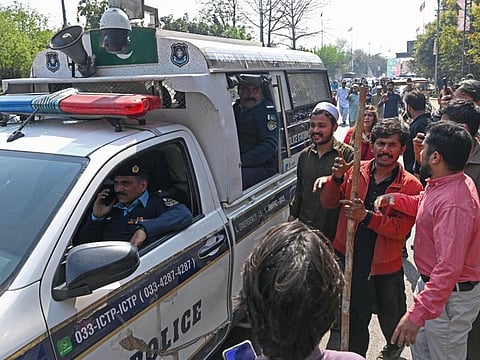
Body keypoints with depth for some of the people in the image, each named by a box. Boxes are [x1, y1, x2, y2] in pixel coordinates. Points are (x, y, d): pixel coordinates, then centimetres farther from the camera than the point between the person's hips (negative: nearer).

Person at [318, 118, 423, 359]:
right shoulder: (355, 171, -2)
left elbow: (401, 228, -17)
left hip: (385, 266, -1)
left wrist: (367, 217, -30)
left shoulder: (410, 185, -10)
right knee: (355, 319, 16)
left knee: (391, 317, 22)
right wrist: (337, 178, -19)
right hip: (349, 258, 1)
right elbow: (328, 203, -1)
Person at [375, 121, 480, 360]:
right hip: (429, 281, 9)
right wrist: (394, 199, -1)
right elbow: (424, 206, 18)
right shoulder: (442, 183, -2)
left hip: (450, 296, -9)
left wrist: (417, 313, -36)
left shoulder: (454, 204, -33)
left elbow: (449, 268, -36)